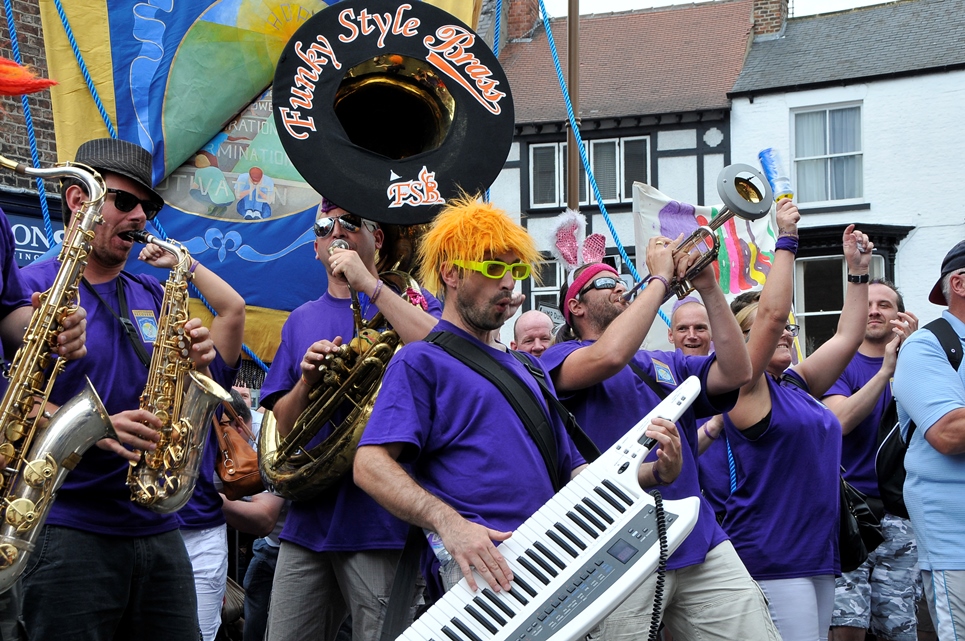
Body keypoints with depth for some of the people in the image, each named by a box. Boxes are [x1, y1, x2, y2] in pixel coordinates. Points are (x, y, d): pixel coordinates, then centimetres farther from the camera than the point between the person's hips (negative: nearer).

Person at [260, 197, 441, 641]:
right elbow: (284, 424, 14)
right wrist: (307, 379, -7)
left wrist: (368, 284, -16)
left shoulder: (408, 301, 4)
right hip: (308, 521, 5)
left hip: (381, 520, -5)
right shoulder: (302, 321, 17)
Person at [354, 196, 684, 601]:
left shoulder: (528, 368, 27)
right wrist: (449, 524, -27)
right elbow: (370, 465, -11)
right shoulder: (422, 361, 3)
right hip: (483, 564, -8)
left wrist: (655, 472, 8)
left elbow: (571, 468, 27)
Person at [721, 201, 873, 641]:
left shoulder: (798, 385, 16)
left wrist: (857, 270, 16)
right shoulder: (746, 387, -6)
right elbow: (771, 312, -18)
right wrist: (786, 241, -13)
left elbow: (847, 337, 18)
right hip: (770, 556, -8)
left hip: (819, 554, 9)